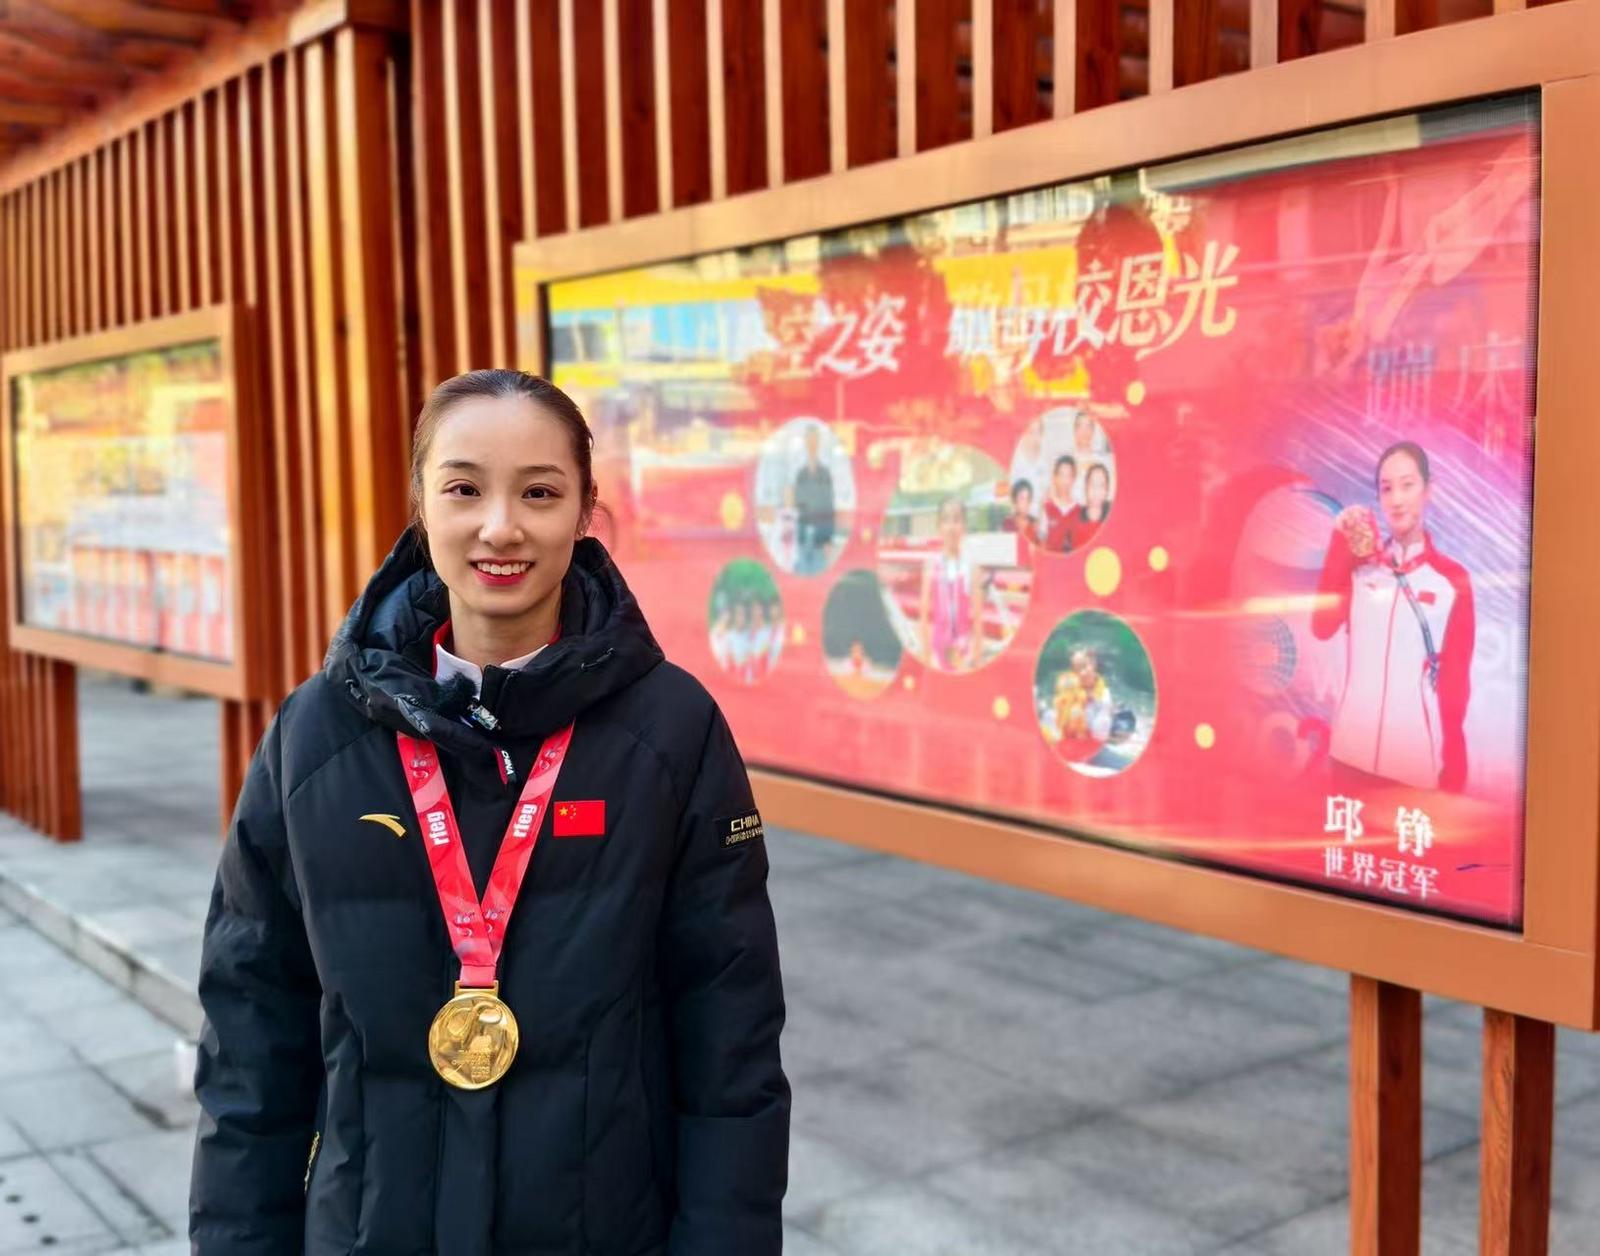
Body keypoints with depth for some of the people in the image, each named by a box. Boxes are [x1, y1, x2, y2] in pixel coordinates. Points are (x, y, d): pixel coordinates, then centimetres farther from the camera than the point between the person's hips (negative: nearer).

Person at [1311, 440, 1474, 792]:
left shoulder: (1453, 579, 1)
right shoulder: (1359, 563, 7)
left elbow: (1457, 677, 2)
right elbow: (1322, 626, -7)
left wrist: (1453, 772, -2)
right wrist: (1341, 547, -7)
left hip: (1420, 757, -2)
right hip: (1353, 749, 2)